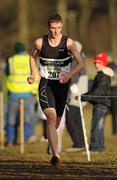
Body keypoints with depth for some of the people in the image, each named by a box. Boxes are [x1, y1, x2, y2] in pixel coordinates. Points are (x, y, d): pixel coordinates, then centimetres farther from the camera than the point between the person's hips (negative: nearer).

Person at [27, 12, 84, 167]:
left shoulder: (68, 43, -8)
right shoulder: (40, 43, -5)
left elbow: (81, 63, -12)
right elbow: (33, 57, 17)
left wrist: (69, 74, -31)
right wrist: (33, 74, 1)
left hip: (62, 85, 2)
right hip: (46, 85, -2)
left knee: (56, 121, 16)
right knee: (51, 117, -23)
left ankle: (48, 132, 56)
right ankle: (56, 155, -31)